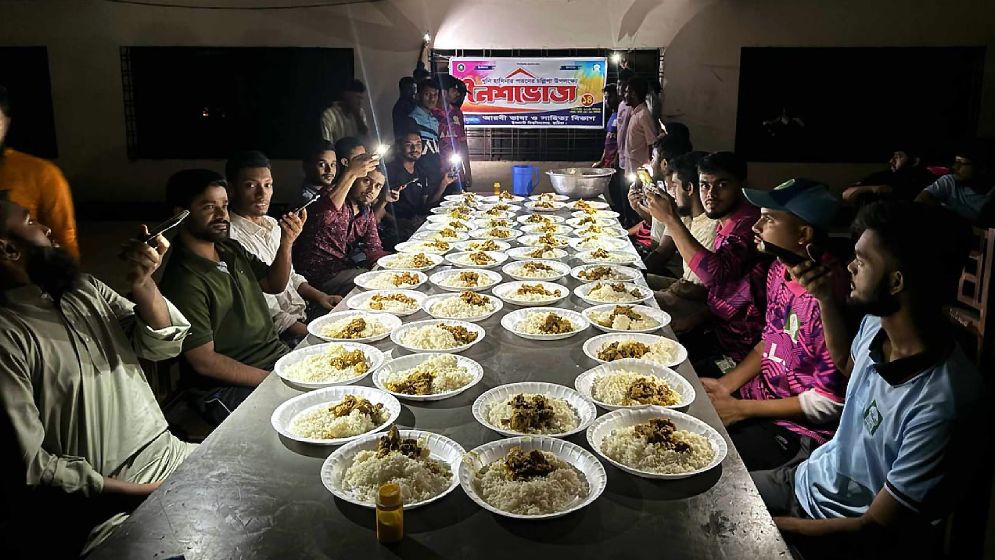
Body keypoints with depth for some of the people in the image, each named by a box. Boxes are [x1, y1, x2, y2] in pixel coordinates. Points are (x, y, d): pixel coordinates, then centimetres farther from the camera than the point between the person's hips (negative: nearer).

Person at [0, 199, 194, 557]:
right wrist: (145, 494, -17)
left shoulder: (86, 289, 10)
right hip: (107, 506, -7)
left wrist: (142, 285, -12)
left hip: (171, 454, 8)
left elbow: (161, 345, 7)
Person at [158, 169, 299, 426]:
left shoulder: (231, 249, 9)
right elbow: (204, 361, -17)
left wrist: (286, 243, -1)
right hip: (226, 388, -9)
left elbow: (275, 285, 18)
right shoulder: (184, 280, -18)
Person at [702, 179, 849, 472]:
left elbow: (829, 403, -22)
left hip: (799, 428, -8)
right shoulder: (781, 267, 0)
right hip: (761, 392, 8)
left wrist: (739, 409, -16)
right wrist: (726, 384, -2)